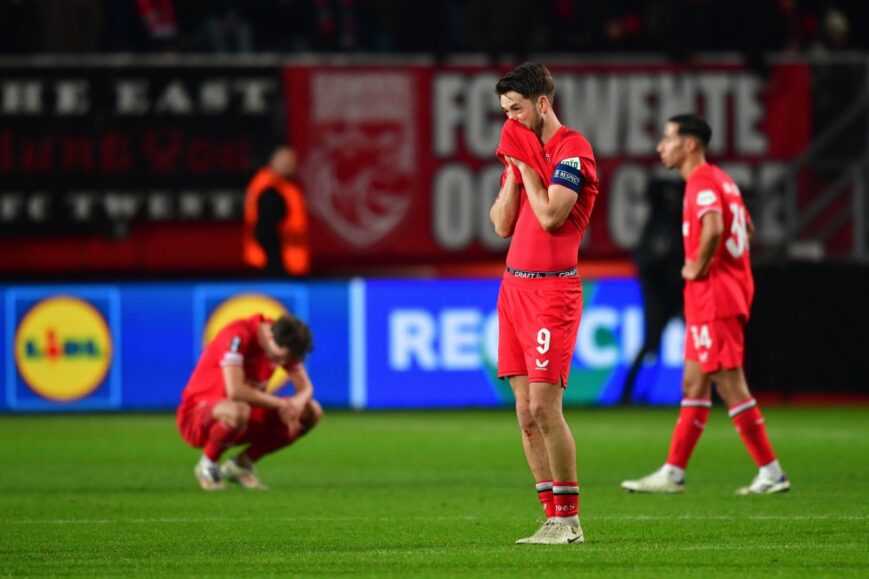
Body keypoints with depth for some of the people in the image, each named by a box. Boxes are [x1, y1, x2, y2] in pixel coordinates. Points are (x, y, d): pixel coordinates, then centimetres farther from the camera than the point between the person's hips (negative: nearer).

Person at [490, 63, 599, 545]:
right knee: (525, 412, 4)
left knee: (543, 405, -12)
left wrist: (527, 164, -8)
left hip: (553, 288, -8)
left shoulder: (572, 149, -8)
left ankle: (569, 518, -6)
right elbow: (502, 225, 12)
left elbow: (551, 216, -18)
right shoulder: (524, 150, 17)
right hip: (514, 286, 8)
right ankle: (553, 516, 6)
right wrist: (513, 169, 4)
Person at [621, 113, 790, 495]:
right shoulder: (721, 180, 16)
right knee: (693, 385, 12)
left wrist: (698, 267, -18)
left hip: (713, 300, -10)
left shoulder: (703, 182, -15)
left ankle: (771, 473, -6)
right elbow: (747, 229, 28)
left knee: (730, 386, -8)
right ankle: (672, 473, 17)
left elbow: (713, 229, -33)